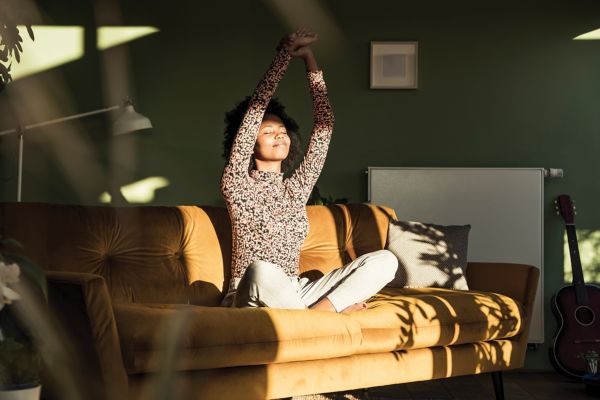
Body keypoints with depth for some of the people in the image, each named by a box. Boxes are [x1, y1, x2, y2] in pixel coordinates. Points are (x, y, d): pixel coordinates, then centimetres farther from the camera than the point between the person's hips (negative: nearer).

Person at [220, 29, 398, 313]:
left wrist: (310, 61, 3)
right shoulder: (237, 186, -2)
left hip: (293, 296, 5)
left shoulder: (297, 188, 12)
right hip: (251, 299, -5)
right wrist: (283, 57, -11)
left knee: (385, 260, -11)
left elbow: (324, 125, 7)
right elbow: (254, 113, -11)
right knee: (262, 270, -43)